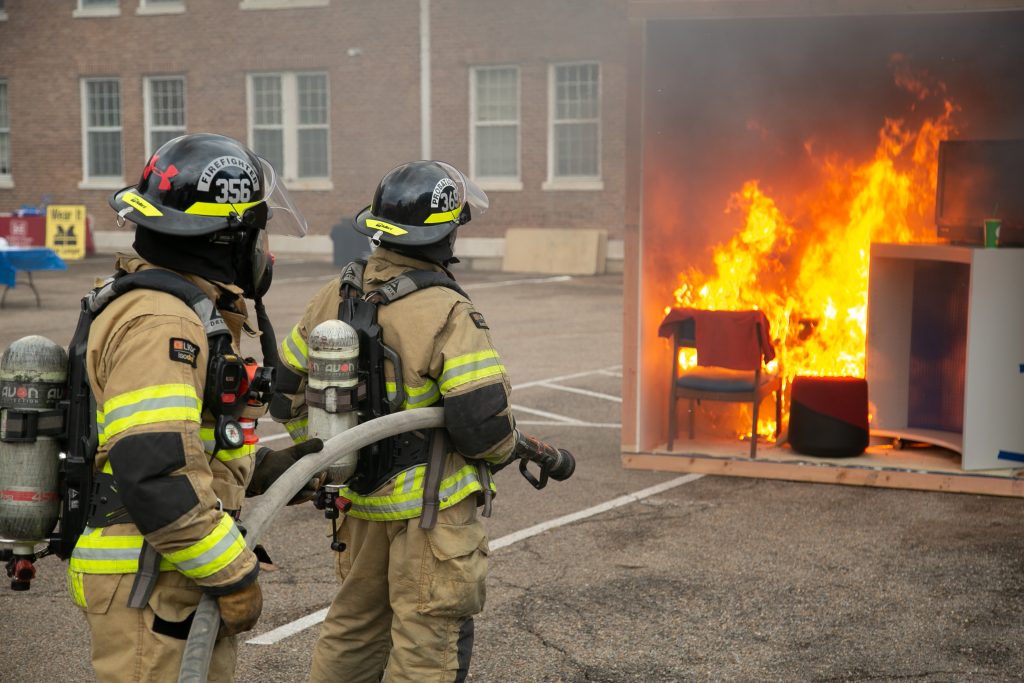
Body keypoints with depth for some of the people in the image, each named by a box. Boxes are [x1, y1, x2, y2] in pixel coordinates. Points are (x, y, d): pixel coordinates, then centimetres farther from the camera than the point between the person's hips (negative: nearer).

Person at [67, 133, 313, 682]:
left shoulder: (190, 311, 13)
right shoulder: (158, 324, -20)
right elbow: (156, 476, -27)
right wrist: (234, 576, -20)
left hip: (187, 584, 10)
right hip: (148, 590, -10)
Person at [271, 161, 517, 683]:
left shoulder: (333, 298, 2)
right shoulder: (446, 314, -20)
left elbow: (288, 392, 10)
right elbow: (482, 419, -24)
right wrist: (502, 451, -1)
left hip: (361, 502, 7)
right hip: (433, 508, -7)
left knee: (353, 626, 23)